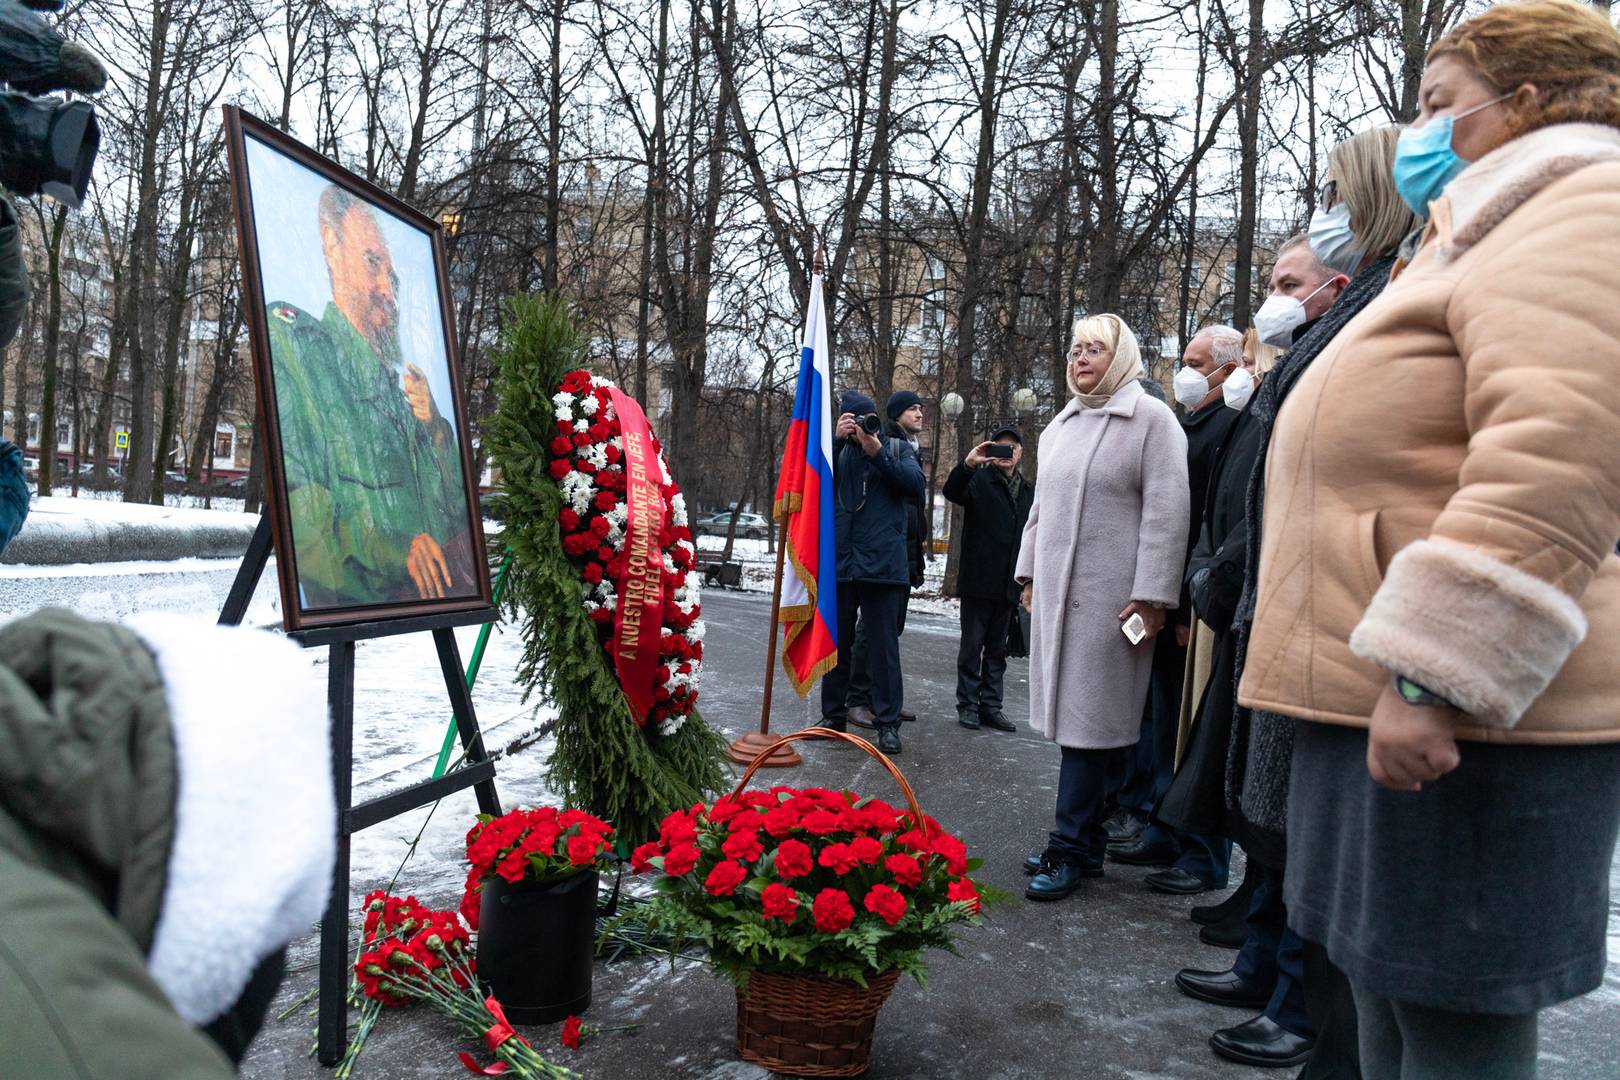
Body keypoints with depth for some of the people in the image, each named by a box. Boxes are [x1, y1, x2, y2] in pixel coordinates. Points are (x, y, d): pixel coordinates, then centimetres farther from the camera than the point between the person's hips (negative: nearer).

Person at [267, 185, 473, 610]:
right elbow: (297, 506, -12)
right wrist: (395, 549, -16)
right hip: (357, 603, -5)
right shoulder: (291, 342, 1)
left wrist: (433, 428, 6)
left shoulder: (402, 380, 21)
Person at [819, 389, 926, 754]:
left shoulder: (898, 448, 9)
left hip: (882, 563, -2)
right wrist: (836, 440, -16)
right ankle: (834, 714, 23)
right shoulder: (836, 449, 11)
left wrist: (877, 452, -16)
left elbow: (915, 483, -9)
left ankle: (888, 722, 7)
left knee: (884, 645, 1)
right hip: (838, 561, 2)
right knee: (835, 642, 11)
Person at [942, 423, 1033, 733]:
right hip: (978, 580, -5)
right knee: (972, 645, 2)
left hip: (1009, 584, 5)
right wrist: (967, 465, -40)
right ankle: (967, 704, 9)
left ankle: (991, 705, 17)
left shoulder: (1029, 491, 13)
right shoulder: (980, 480, -2)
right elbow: (952, 492, -22)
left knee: (997, 648, 10)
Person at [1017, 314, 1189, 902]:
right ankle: (1086, 840, 18)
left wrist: (1152, 595, -15)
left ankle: (1070, 849, 0)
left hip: (1110, 593, -7)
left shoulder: (1151, 418, -5)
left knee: (1089, 715, -6)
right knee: (1070, 712, 9)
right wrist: (1030, 574, 18)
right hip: (1058, 589, 7)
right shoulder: (1060, 424, 18)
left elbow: (1166, 512, -11)